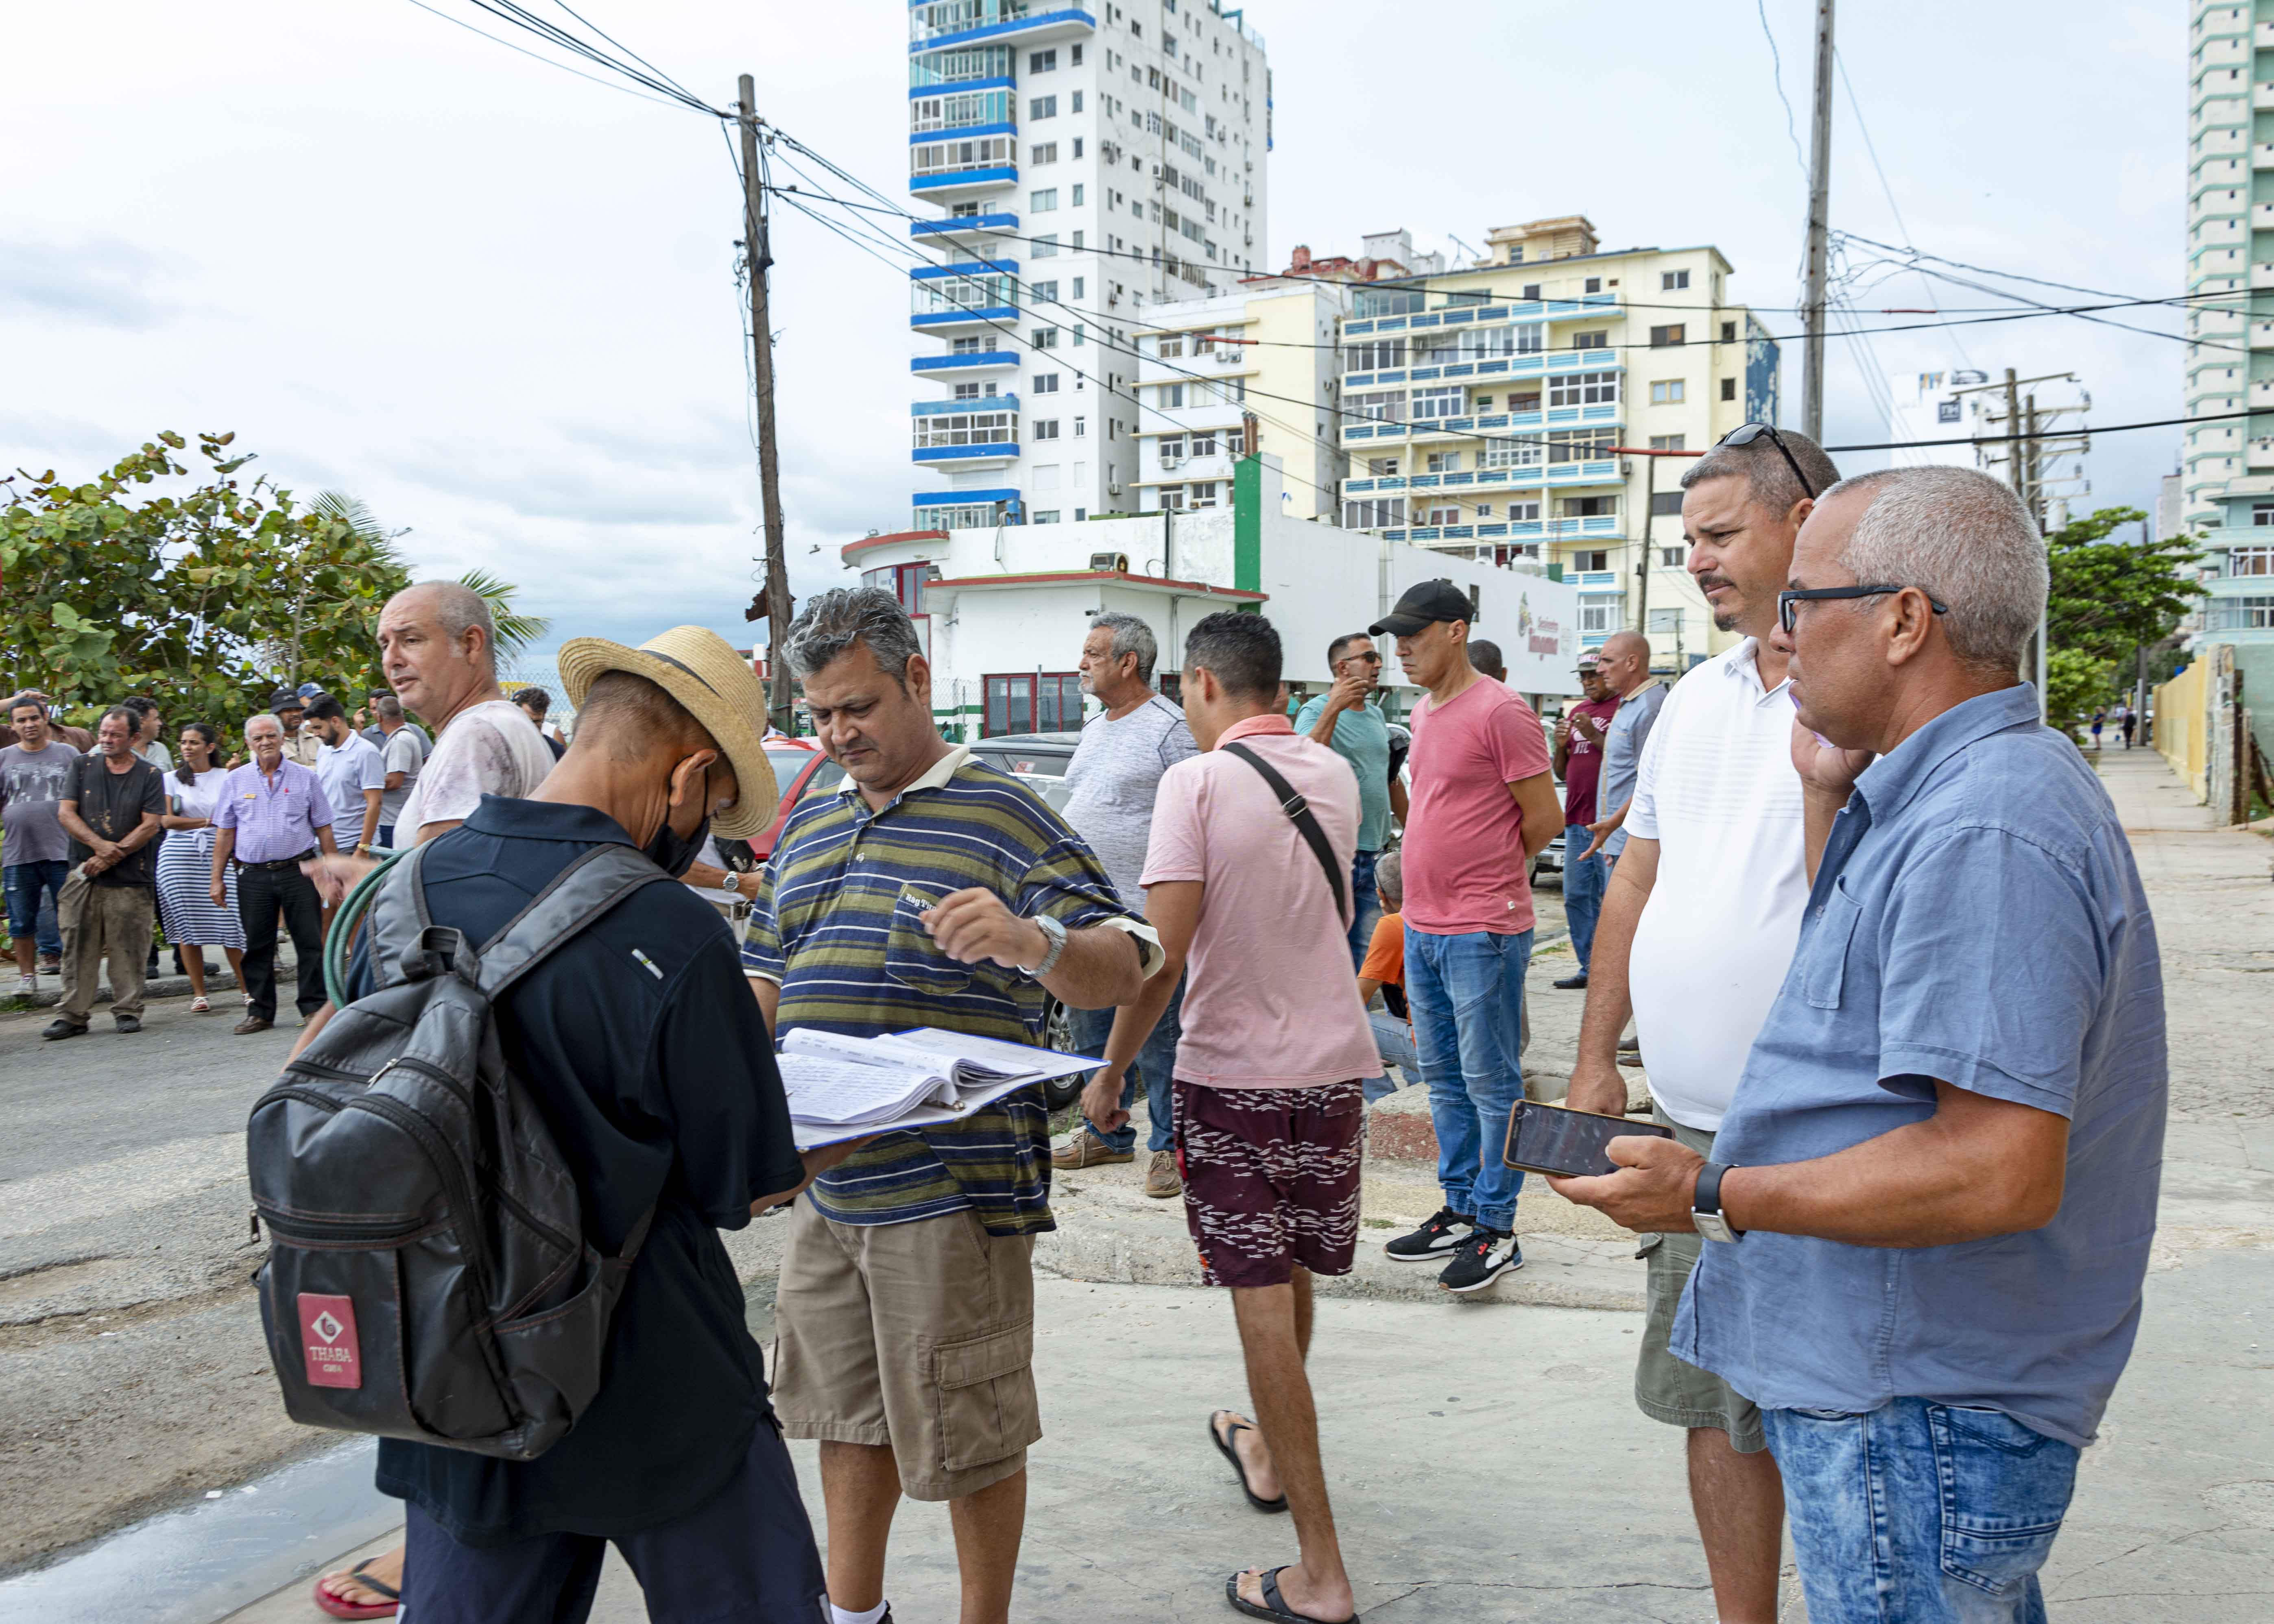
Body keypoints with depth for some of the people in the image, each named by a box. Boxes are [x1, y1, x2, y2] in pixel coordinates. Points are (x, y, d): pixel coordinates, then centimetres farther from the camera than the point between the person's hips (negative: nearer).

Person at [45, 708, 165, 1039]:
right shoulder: (82, 766, 9)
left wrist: (113, 856, -11)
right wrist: (99, 844, -12)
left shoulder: (149, 775, 3)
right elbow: (66, 813, 2)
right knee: (78, 947, 1)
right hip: (83, 875, 2)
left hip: (130, 878, -2)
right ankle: (73, 1014, 6)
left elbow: (150, 826, -4)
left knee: (128, 949, -1)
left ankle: (128, 1010, 9)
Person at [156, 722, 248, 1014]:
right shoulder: (172, 779, 9)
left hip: (217, 854, -1)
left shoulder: (226, 778, 9)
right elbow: (166, 819, -2)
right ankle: (199, 994, 7)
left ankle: (247, 989, 2)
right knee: (188, 927, 0)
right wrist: (208, 821, -4)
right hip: (179, 855, 1)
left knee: (230, 922, -8)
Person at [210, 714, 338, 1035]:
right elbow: (224, 832, 10)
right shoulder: (235, 781, 9)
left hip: (298, 871, -1)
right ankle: (260, 1012, 14)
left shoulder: (305, 778, 7)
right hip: (253, 876, 1)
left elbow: (323, 828, 8)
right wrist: (216, 878, 6)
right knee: (257, 946, 5)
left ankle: (314, 1006, 6)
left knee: (310, 942, -2)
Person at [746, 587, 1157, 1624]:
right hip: (824, 1181, 7)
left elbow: (1123, 971, -14)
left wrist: (1031, 942, -35)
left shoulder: (1003, 819, -8)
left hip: (952, 1192, -6)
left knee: (968, 1437, 7)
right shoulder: (806, 827, 13)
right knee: (848, 1417, 21)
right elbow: (767, 976, 21)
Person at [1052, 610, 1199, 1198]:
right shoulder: (1094, 729, 17)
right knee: (1091, 1031, 15)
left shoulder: (1171, 730, -10)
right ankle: (1106, 1134, 28)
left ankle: (1169, 1147, 8)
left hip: (1143, 914, -9)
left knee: (1157, 1038, -2)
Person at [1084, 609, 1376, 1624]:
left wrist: (1112, 1074, -7)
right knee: (1292, 1280, 22)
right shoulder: (1335, 778, 5)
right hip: (1333, 1062, 6)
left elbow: (1164, 952, -18)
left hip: (1232, 1072, -6)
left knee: (1262, 1305, -1)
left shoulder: (1197, 784, -13)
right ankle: (1269, 1454, 45)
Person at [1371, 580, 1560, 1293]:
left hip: (1482, 932, -9)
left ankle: (1497, 1228, 7)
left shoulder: (1500, 712, -13)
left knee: (1490, 1082, -1)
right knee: (1443, 1078, 15)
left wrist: (1491, 877, 0)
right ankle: (1460, 1211, 26)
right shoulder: (1423, 713, 14)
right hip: (1422, 926, 9)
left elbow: (1545, 818, -12)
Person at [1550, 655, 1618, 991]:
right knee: (1576, 898, 10)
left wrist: (1594, 736, -18)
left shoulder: (1621, 709, -5)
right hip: (1576, 821, 8)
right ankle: (1587, 967, 18)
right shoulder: (1576, 713, 20)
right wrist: (1561, 746, 3)